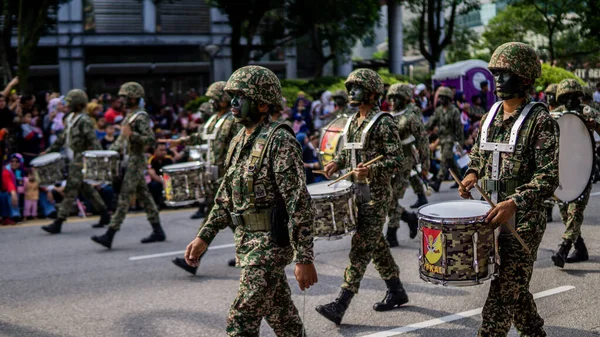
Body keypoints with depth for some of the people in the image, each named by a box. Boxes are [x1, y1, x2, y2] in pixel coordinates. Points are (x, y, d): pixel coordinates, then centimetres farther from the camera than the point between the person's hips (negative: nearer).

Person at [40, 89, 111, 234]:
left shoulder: (84, 121, -15)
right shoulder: (71, 118, 13)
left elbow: (94, 142, -20)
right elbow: (64, 137, 22)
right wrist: (49, 150, 20)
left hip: (81, 161, -10)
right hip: (73, 159, 10)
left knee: (71, 190, -8)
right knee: (86, 189, 15)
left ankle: (58, 223, -8)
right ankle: (104, 214, 25)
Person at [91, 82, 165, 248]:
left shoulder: (141, 117, -14)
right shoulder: (129, 115, 16)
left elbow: (150, 140, -21)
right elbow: (122, 138, 25)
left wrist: (132, 135, -30)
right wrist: (110, 151, 14)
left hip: (135, 162, -10)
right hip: (129, 161, 10)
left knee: (124, 198, -10)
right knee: (144, 196, 12)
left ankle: (109, 235, -12)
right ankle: (158, 231, 18)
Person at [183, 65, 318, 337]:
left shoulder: (279, 141, -17)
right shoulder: (240, 141, 11)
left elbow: (299, 203, -20)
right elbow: (226, 196, 19)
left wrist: (304, 258, -22)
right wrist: (204, 236, 14)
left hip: (270, 243, -9)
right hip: (246, 241, 9)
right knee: (279, 312, 19)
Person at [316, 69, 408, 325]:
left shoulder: (384, 123, -13)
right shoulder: (353, 121, 12)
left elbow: (397, 162, -17)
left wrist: (371, 170, -31)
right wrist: (337, 163, 4)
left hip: (376, 195, -8)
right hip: (357, 192, 9)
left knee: (361, 248, -9)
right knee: (376, 244, 15)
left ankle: (340, 305, -12)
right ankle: (396, 291, 29)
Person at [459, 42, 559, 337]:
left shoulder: (540, 121, -12)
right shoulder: (491, 117, 9)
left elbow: (548, 178, -17)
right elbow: (479, 152, 24)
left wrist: (513, 202, -29)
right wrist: (472, 173, 2)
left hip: (523, 222, -7)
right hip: (493, 217, 7)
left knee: (503, 293, -6)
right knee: (514, 287, 18)